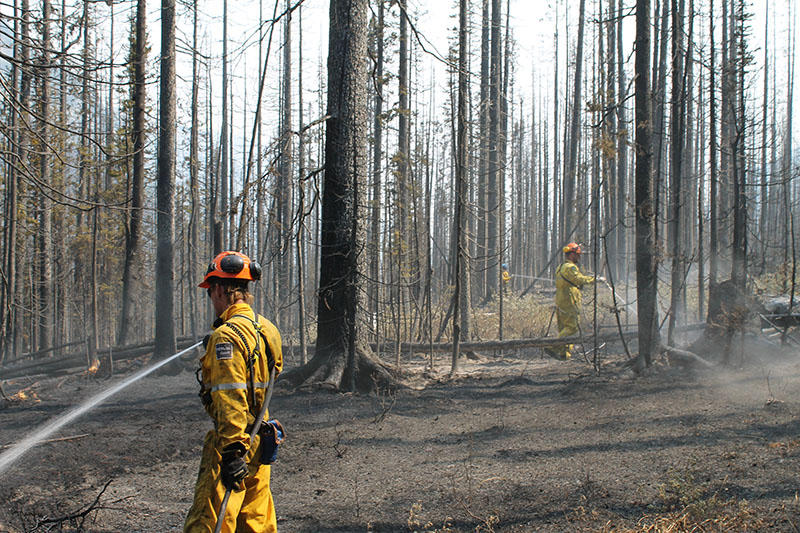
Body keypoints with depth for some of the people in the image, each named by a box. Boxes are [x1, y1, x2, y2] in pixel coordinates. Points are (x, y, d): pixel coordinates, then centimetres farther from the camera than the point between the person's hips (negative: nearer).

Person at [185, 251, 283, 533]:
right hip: (261, 441, 9)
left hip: (233, 439, -9)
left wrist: (232, 452, -25)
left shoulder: (226, 335, -17)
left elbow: (230, 399, -24)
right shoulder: (267, 329, 11)